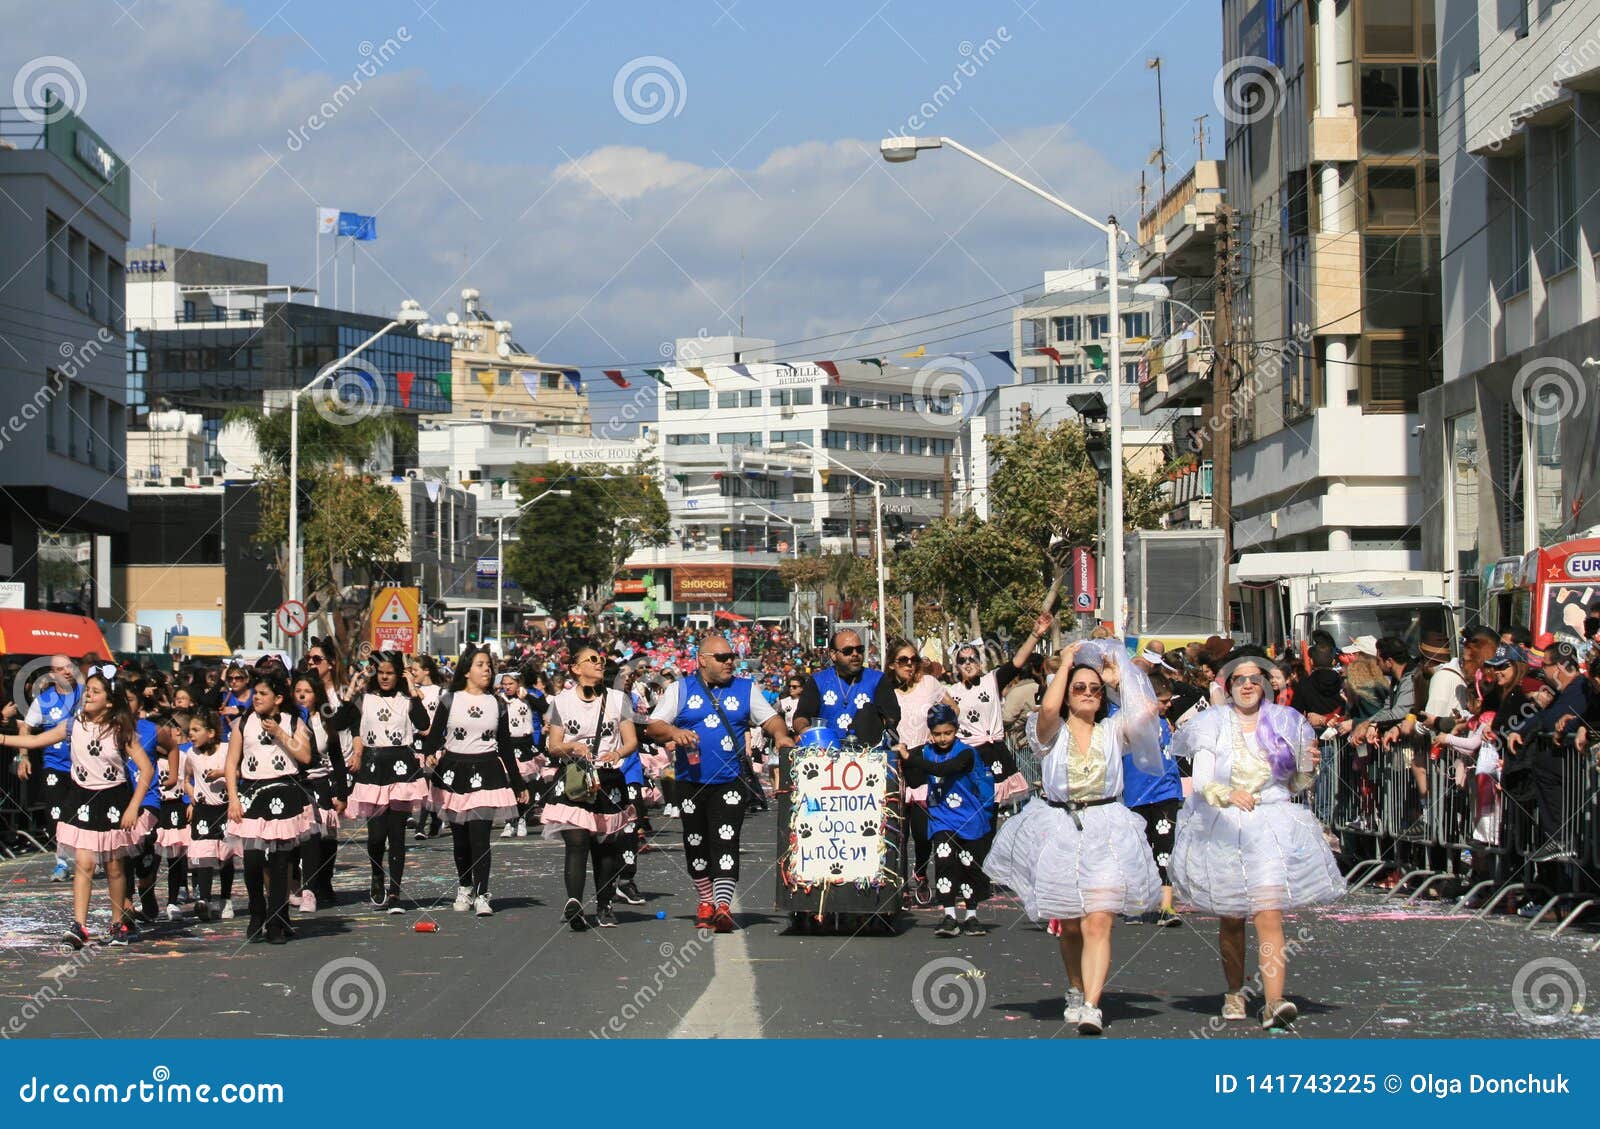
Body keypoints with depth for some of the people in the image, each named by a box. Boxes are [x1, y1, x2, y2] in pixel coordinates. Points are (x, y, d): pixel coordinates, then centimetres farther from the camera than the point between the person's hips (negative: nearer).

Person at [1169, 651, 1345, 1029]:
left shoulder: (1285, 723, 7)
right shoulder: (1214, 724, 2)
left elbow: (1295, 785, 15)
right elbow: (1202, 781, -8)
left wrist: (1308, 767, -6)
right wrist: (1228, 795, -26)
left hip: (1273, 825, 0)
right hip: (1222, 828, 0)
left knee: (1269, 915, -15)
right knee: (1231, 919, 10)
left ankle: (1274, 1002, -23)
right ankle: (1234, 993, 28)